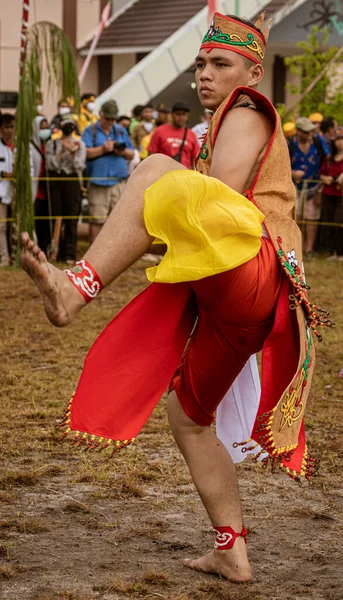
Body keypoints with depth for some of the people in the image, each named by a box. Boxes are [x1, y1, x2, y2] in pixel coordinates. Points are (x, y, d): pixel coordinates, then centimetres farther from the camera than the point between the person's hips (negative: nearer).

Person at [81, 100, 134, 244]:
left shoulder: (121, 131, 19)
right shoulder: (91, 131, 8)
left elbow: (131, 155, 16)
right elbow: (84, 153, -6)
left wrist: (123, 151, -4)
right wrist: (103, 149, -11)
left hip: (119, 181, 3)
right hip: (98, 181, -3)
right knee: (96, 220, -5)